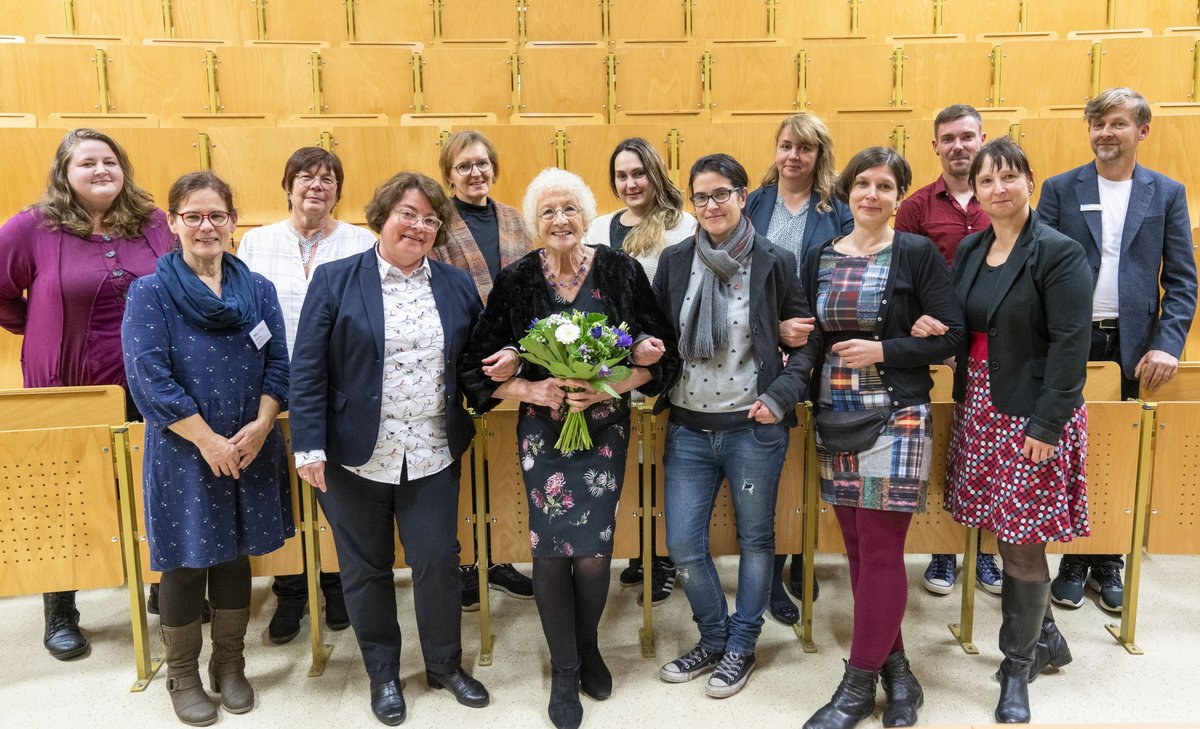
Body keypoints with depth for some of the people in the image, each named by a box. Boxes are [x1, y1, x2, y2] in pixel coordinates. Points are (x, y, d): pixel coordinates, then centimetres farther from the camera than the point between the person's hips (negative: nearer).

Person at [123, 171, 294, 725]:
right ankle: (182, 676, 29)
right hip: (183, 452, -3)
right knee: (186, 564, 8)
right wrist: (209, 440, -17)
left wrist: (260, 425, -12)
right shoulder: (150, 293, -6)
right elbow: (149, 377, -13)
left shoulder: (258, 289, 5)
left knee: (236, 556, 14)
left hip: (250, 448, 3)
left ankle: (230, 666, 33)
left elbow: (278, 363, 2)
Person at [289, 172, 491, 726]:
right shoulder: (336, 280, -2)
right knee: (367, 569, 11)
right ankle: (383, 674, 32)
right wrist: (309, 445, -11)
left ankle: (445, 664, 31)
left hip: (432, 454, 2)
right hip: (357, 455, -2)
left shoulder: (456, 285, 8)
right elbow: (307, 367, -6)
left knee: (439, 562, 8)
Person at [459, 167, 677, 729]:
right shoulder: (516, 281, -4)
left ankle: (587, 648, 31)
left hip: (604, 428, 0)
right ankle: (564, 671, 23)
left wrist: (611, 386, -17)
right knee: (551, 551, 1)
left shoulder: (620, 271, -5)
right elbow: (479, 368, -3)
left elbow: (658, 354, -3)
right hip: (543, 431, 0)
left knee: (593, 553, 0)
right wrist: (531, 389, -18)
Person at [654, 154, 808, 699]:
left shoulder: (776, 263, -4)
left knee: (755, 539, 11)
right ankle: (713, 638, 30)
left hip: (754, 428, -2)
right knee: (682, 546, 5)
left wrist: (780, 397, -12)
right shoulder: (674, 260, 3)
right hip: (688, 428, 3)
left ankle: (740, 646, 31)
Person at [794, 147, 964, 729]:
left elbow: (951, 336, -5)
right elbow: (810, 340, 9)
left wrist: (882, 351, -16)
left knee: (880, 548, -2)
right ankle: (894, 668, 25)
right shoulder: (819, 258, 9)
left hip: (896, 418, -4)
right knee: (859, 547, 9)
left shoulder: (917, 253, -3)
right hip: (834, 418, 5)